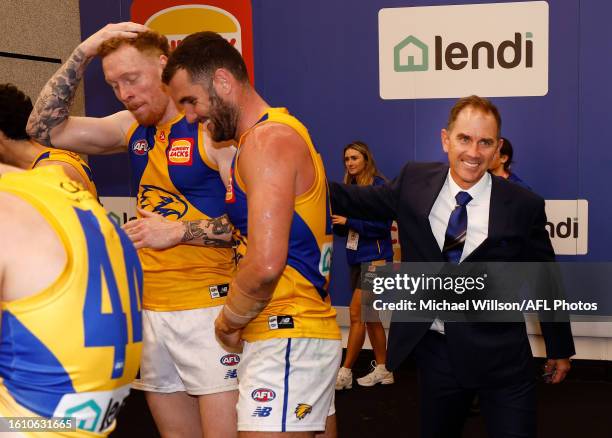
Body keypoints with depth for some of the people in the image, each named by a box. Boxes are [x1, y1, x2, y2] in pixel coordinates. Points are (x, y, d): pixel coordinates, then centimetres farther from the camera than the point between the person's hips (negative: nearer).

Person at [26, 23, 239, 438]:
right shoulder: (132, 128, 10)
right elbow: (44, 128, 7)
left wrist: (177, 232, -16)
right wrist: (84, 51, 1)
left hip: (208, 307, -6)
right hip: (151, 309, 7)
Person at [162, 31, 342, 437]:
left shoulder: (267, 139, -15)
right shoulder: (283, 131, 16)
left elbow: (266, 264, -23)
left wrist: (228, 321, -8)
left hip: (287, 336, -10)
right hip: (308, 327, 10)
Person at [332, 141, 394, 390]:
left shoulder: (378, 185, -10)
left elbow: (383, 224, -18)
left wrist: (349, 220, -20)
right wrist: (336, 221, -7)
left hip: (375, 258, -8)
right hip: (356, 258, 8)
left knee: (357, 313, -9)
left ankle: (345, 372, -3)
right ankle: (382, 370, 21)